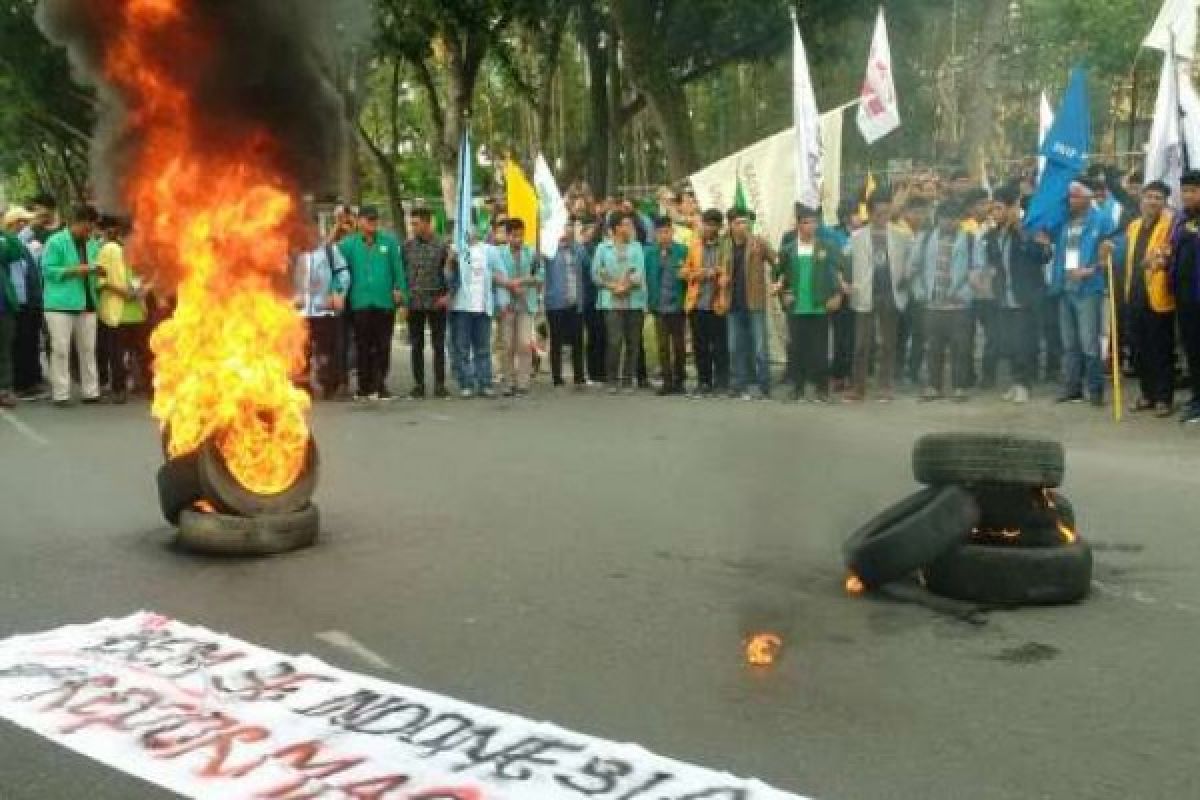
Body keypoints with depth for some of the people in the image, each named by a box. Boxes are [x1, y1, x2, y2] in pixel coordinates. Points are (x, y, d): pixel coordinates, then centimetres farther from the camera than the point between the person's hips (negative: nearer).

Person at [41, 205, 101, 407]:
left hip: (87, 303, 6)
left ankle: (91, 391, 14)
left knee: (88, 349, 8)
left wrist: (96, 270, -3)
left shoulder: (93, 244, 14)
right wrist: (74, 270, -17)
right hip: (61, 303, -6)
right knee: (61, 349, -5)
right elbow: (48, 269, -9)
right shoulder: (56, 242, -4)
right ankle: (60, 394, -1)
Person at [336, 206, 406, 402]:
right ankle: (364, 386, 13)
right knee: (363, 346, 5)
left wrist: (399, 289, -7)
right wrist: (338, 292, -11)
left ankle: (379, 384, 10)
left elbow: (397, 268, 4)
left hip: (385, 302, 0)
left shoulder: (389, 242, 5)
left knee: (383, 345, 3)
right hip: (360, 302, 0)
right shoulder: (348, 244, 5)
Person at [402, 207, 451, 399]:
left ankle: (440, 385, 8)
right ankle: (418, 384, 11)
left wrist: (448, 294, -8)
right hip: (414, 303, 2)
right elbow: (402, 272, 9)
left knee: (439, 345, 3)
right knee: (416, 346, 5)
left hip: (436, 302, -2)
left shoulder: (441, 245, -1)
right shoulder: (408, 246, 6)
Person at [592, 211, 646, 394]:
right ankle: (612, 380, -1)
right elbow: (596, 273, 4)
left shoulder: (636, 247, 11)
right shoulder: (603, 247, 7)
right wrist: (613, 286, -7)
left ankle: (628, 380, 10)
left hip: (634, 301, 2)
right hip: (612, 302, -2)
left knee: (633, 343, 2)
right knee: (615, 341, -11)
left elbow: (640, 272, 1)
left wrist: (625, 286, -11)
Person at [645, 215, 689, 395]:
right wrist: (650, 300, 0)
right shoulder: (650, 253, 3)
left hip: (678, 304, -1)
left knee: (679, 344, 7)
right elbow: (647, 276, 5)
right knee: (663, 345, 3)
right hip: (659, 306, 1)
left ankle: (680, 380, 17)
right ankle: (667, 381, 8)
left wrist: (684, 274, -17)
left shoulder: (683, 251, -2)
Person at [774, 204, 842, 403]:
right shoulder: (788, 249, 4)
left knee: (820, 349, 2)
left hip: (820, 307, -1)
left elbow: (838, 272, -1)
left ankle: (822, 388, 10)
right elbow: (777, 273, 12)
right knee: (796, 348, 4)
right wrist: (782, 293, 2)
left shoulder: (828, 247, -1)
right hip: (796, 308, 2)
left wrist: (837, 294, -9)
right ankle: (798, 387, 13)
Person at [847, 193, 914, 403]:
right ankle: (858, 387, 4)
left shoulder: (901, 236, 5)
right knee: (862, 344, -1)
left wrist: (906, 278, -5)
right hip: (866, 298, -1)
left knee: (888, 344, 5)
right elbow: (849, 264, 1)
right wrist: (849, 284, -12)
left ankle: (885, 387, 11)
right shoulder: (857, 237, 4)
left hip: (891, 296, 1)